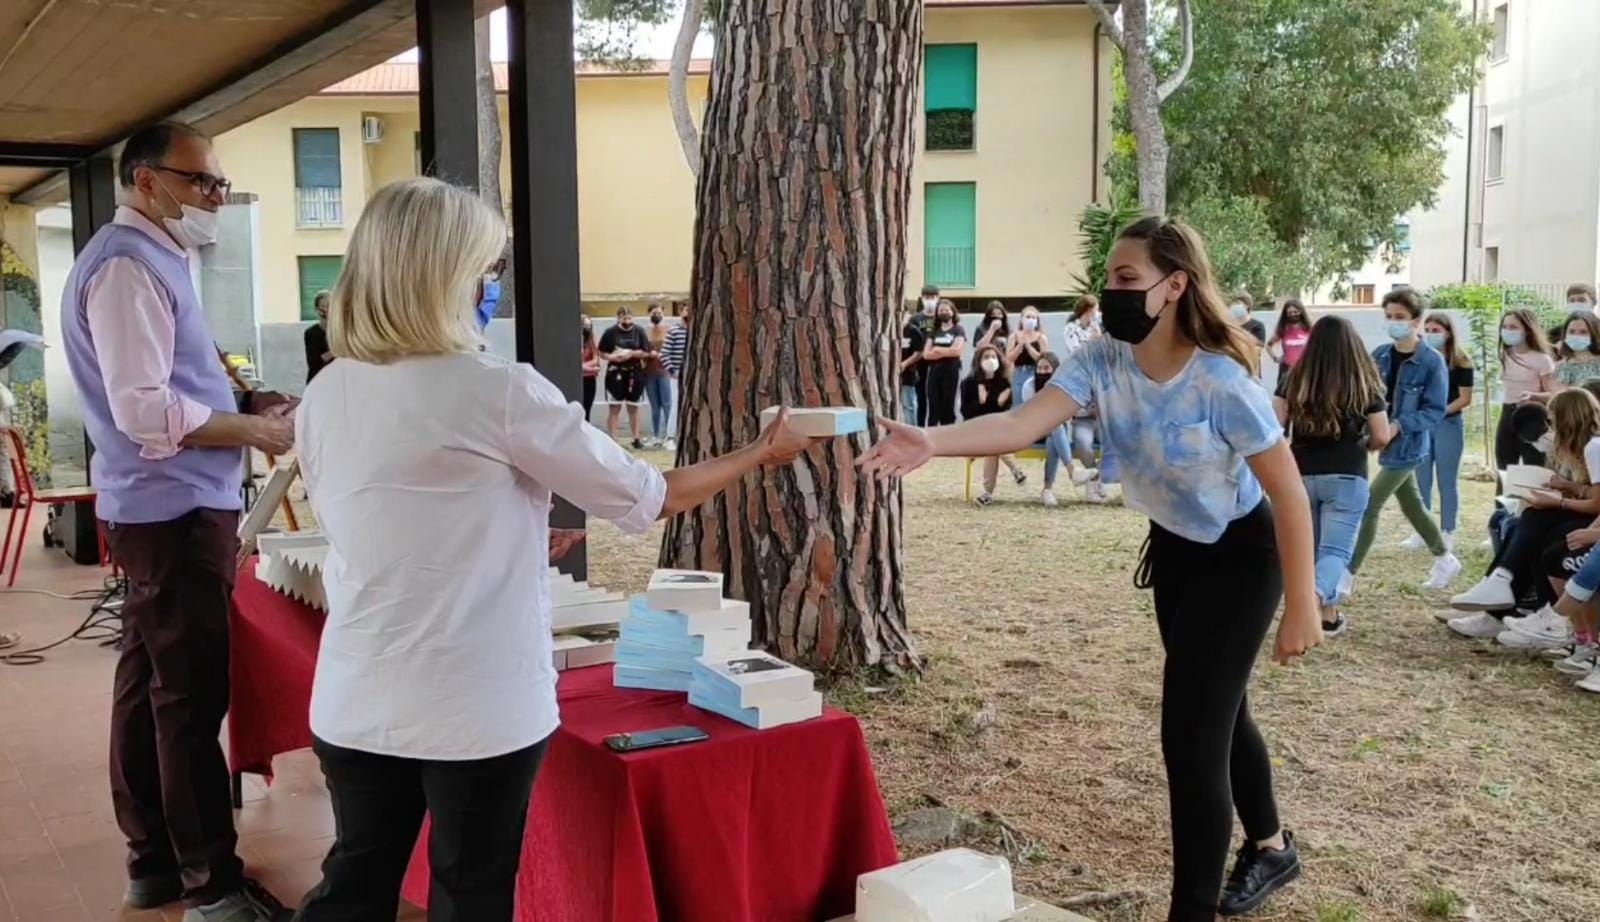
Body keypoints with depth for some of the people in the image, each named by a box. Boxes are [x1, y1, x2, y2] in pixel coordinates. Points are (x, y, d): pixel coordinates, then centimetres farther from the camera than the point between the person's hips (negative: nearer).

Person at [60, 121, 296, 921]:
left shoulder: (152, 260, 16)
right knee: (190, 696, -4)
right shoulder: (127, 265, -16)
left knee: (150, 683, 15)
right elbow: (145, 411, -23)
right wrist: (259, 431, -14)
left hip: (165, 507, 10)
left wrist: (240, 402, 8)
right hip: (176, 510, -10)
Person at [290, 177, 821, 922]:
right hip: (477, 707, -5)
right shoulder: (497, 393, -16)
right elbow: (647, 499, -6)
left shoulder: (323, 398, 1)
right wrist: (763, 453, 8)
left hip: (355, 703, 5)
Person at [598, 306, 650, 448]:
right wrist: (611, 357, -19)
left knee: (633, 407, 11)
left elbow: (646, 352, -2)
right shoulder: (610, 333, -4)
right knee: (614, 407, 1)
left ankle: (636, 439, 19)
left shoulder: (639, 332, 0)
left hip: (634, 373, 2)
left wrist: (630, 353, -14)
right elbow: (602, 353, -1)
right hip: (615, 373, -1)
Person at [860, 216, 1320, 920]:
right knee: (1215, 709, 24)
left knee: (1191, 735, -12)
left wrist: (1300, 608, -18)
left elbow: (1288, 493, -22)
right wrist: (933, 442, -47)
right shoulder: (1103, 361, -15)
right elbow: (1024, 424, -30)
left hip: (1240, 557, -7)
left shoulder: (1220, 381, -31)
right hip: (1174, 550, 7)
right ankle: (1269, 847, 50)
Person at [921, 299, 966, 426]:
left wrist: (937, 350, -3)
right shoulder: (933, 331, 12)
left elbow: (957, 350, -12)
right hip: (934, 371, 3)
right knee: (933, 406, 2)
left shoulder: (958, 330, 3)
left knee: (948, 406, 0)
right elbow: (926, 354, 2)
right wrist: (947, 352, -8)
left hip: (951, 371, -3)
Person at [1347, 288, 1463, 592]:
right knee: (1411, 505, 20)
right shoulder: (1380, 355, 0)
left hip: (1408, 447, -6)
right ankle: (1445, 560, 40)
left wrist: (1398, 426, -27)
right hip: (1387, 444, 7)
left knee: (1369, 507, -7)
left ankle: (1348, 576, 1)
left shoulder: (1432, 361, -15)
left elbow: (1435, 410, -15)